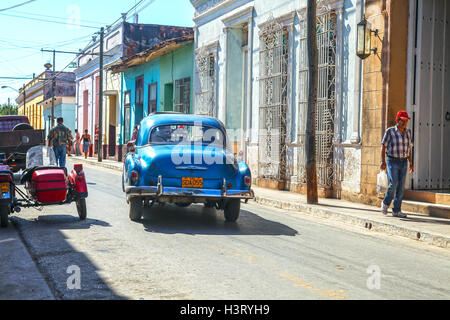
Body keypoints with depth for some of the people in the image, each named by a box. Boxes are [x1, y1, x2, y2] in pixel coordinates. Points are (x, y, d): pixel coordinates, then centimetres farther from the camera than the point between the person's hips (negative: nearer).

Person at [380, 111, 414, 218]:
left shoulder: (408, 132, 7)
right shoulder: (390, 131, -8)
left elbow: (408, 149, 14)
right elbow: (383, 147, -7)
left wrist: (410, 163, 10)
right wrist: (383, 162, -17)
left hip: (403, 162, 5)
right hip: (392, 161, -5)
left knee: (401, 186, 0)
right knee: (394, 184, -16)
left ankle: (396, 210, 5)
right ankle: (385, 203, 8)